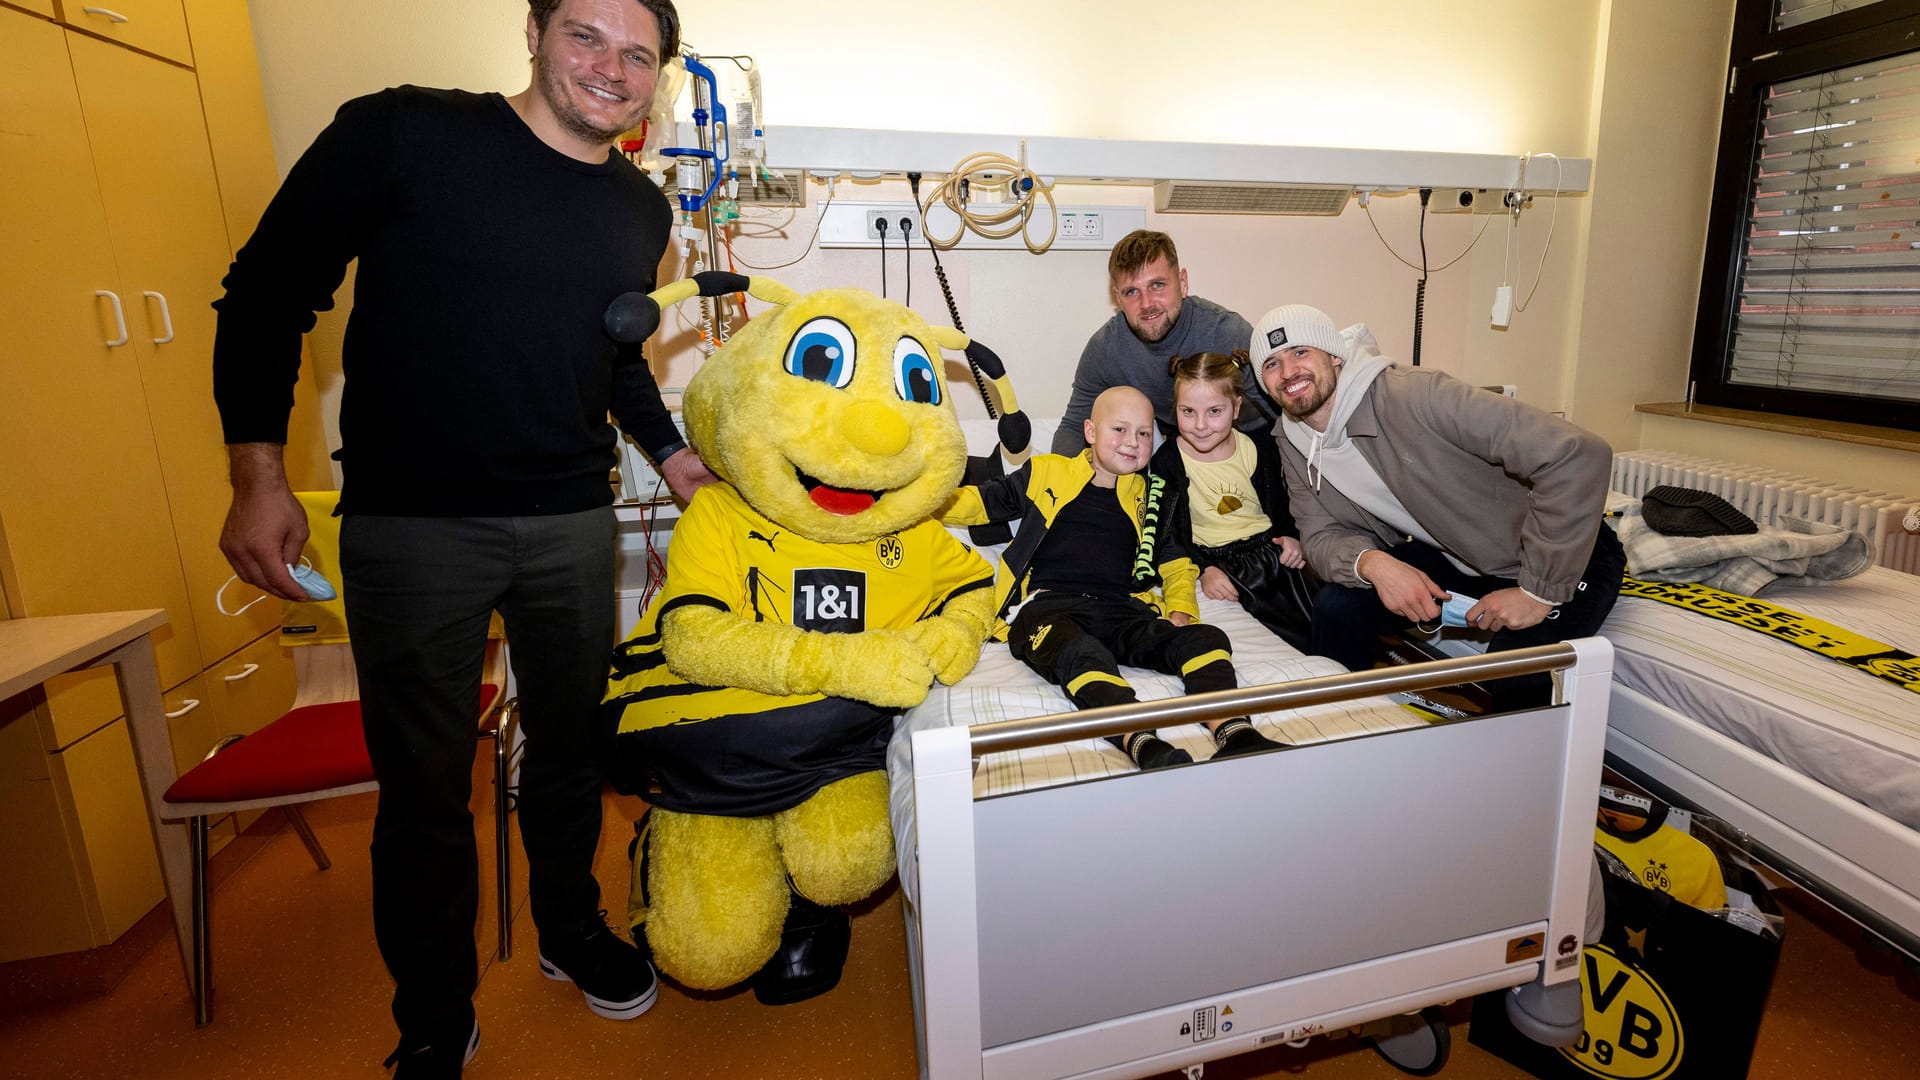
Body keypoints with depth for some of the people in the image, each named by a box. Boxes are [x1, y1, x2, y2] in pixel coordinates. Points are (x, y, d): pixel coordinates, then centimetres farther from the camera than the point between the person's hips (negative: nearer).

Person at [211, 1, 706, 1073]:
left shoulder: (643, 209, 9)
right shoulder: (402, 133, -6)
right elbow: (269, 291, -3)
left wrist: (668, 448, 12)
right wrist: (260, 474, -7)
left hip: (573, 523, 4)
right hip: (411, 523, -3)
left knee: (570, 750, 17)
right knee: (424, 786, 8)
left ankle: (572, 931, 42)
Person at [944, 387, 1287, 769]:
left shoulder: (1146, 497, 25)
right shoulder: (1044, 473, 17)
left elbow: (1175, 561, 33)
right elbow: (979, 502, 23)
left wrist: (1181, 608, 12)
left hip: (1121, 609, 4)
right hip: (1048, 606, -4)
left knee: (1207, 639, -23)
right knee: (1082, 655, -40)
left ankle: (1235, 736, -46)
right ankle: (1142, 745, -60)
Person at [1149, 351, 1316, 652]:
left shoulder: (1260, 449, 6)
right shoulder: (1167, 461, -4)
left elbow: (1283, 507, 18)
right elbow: (1167, 534, -3)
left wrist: (1291, 538, -2)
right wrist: (1203, 570, -15)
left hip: (1270, 548, 4)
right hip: (1219, 561, -4)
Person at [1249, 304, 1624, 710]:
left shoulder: (1413, 395, -30)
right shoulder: (1293, 443, -7)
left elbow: (1579, 455, -32)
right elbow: (1323, 536, -6)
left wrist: (1539, 591, -27)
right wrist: (1372, 563, -30)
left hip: (1566, 555, -5)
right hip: (1451, 556, 6)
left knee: (1517, 680, -29)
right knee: (1336, 608, -14)